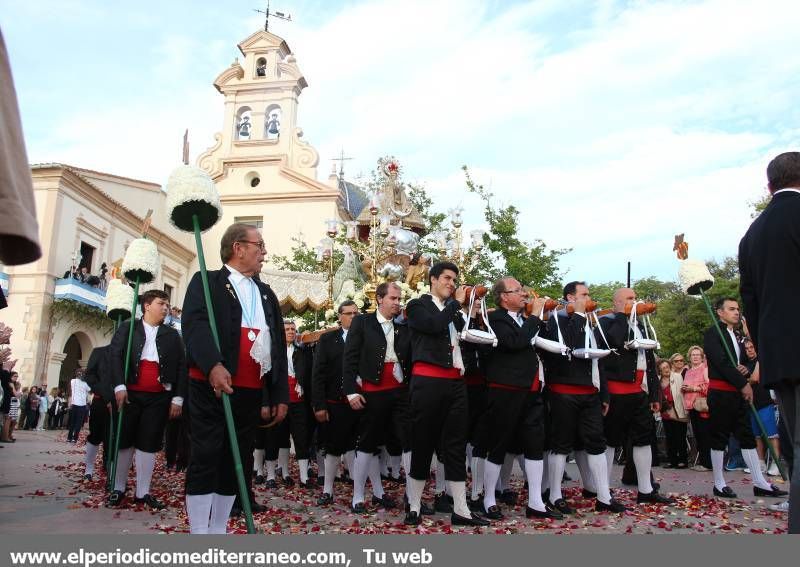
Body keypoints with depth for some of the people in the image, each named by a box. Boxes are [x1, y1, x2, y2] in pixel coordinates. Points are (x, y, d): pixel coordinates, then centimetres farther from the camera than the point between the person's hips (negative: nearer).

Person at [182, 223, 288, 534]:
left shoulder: (267, 293, 20)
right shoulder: (206, 282, 2)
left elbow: (279, 344, 17)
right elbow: (195, 324, -16)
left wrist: (280, 395, 10)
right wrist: (213, 365, -33)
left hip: (251, 392, 6)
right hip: (211, 387, -6)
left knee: (236, 464, 10)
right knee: (205, 460, -3)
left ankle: (219, 531, 20)